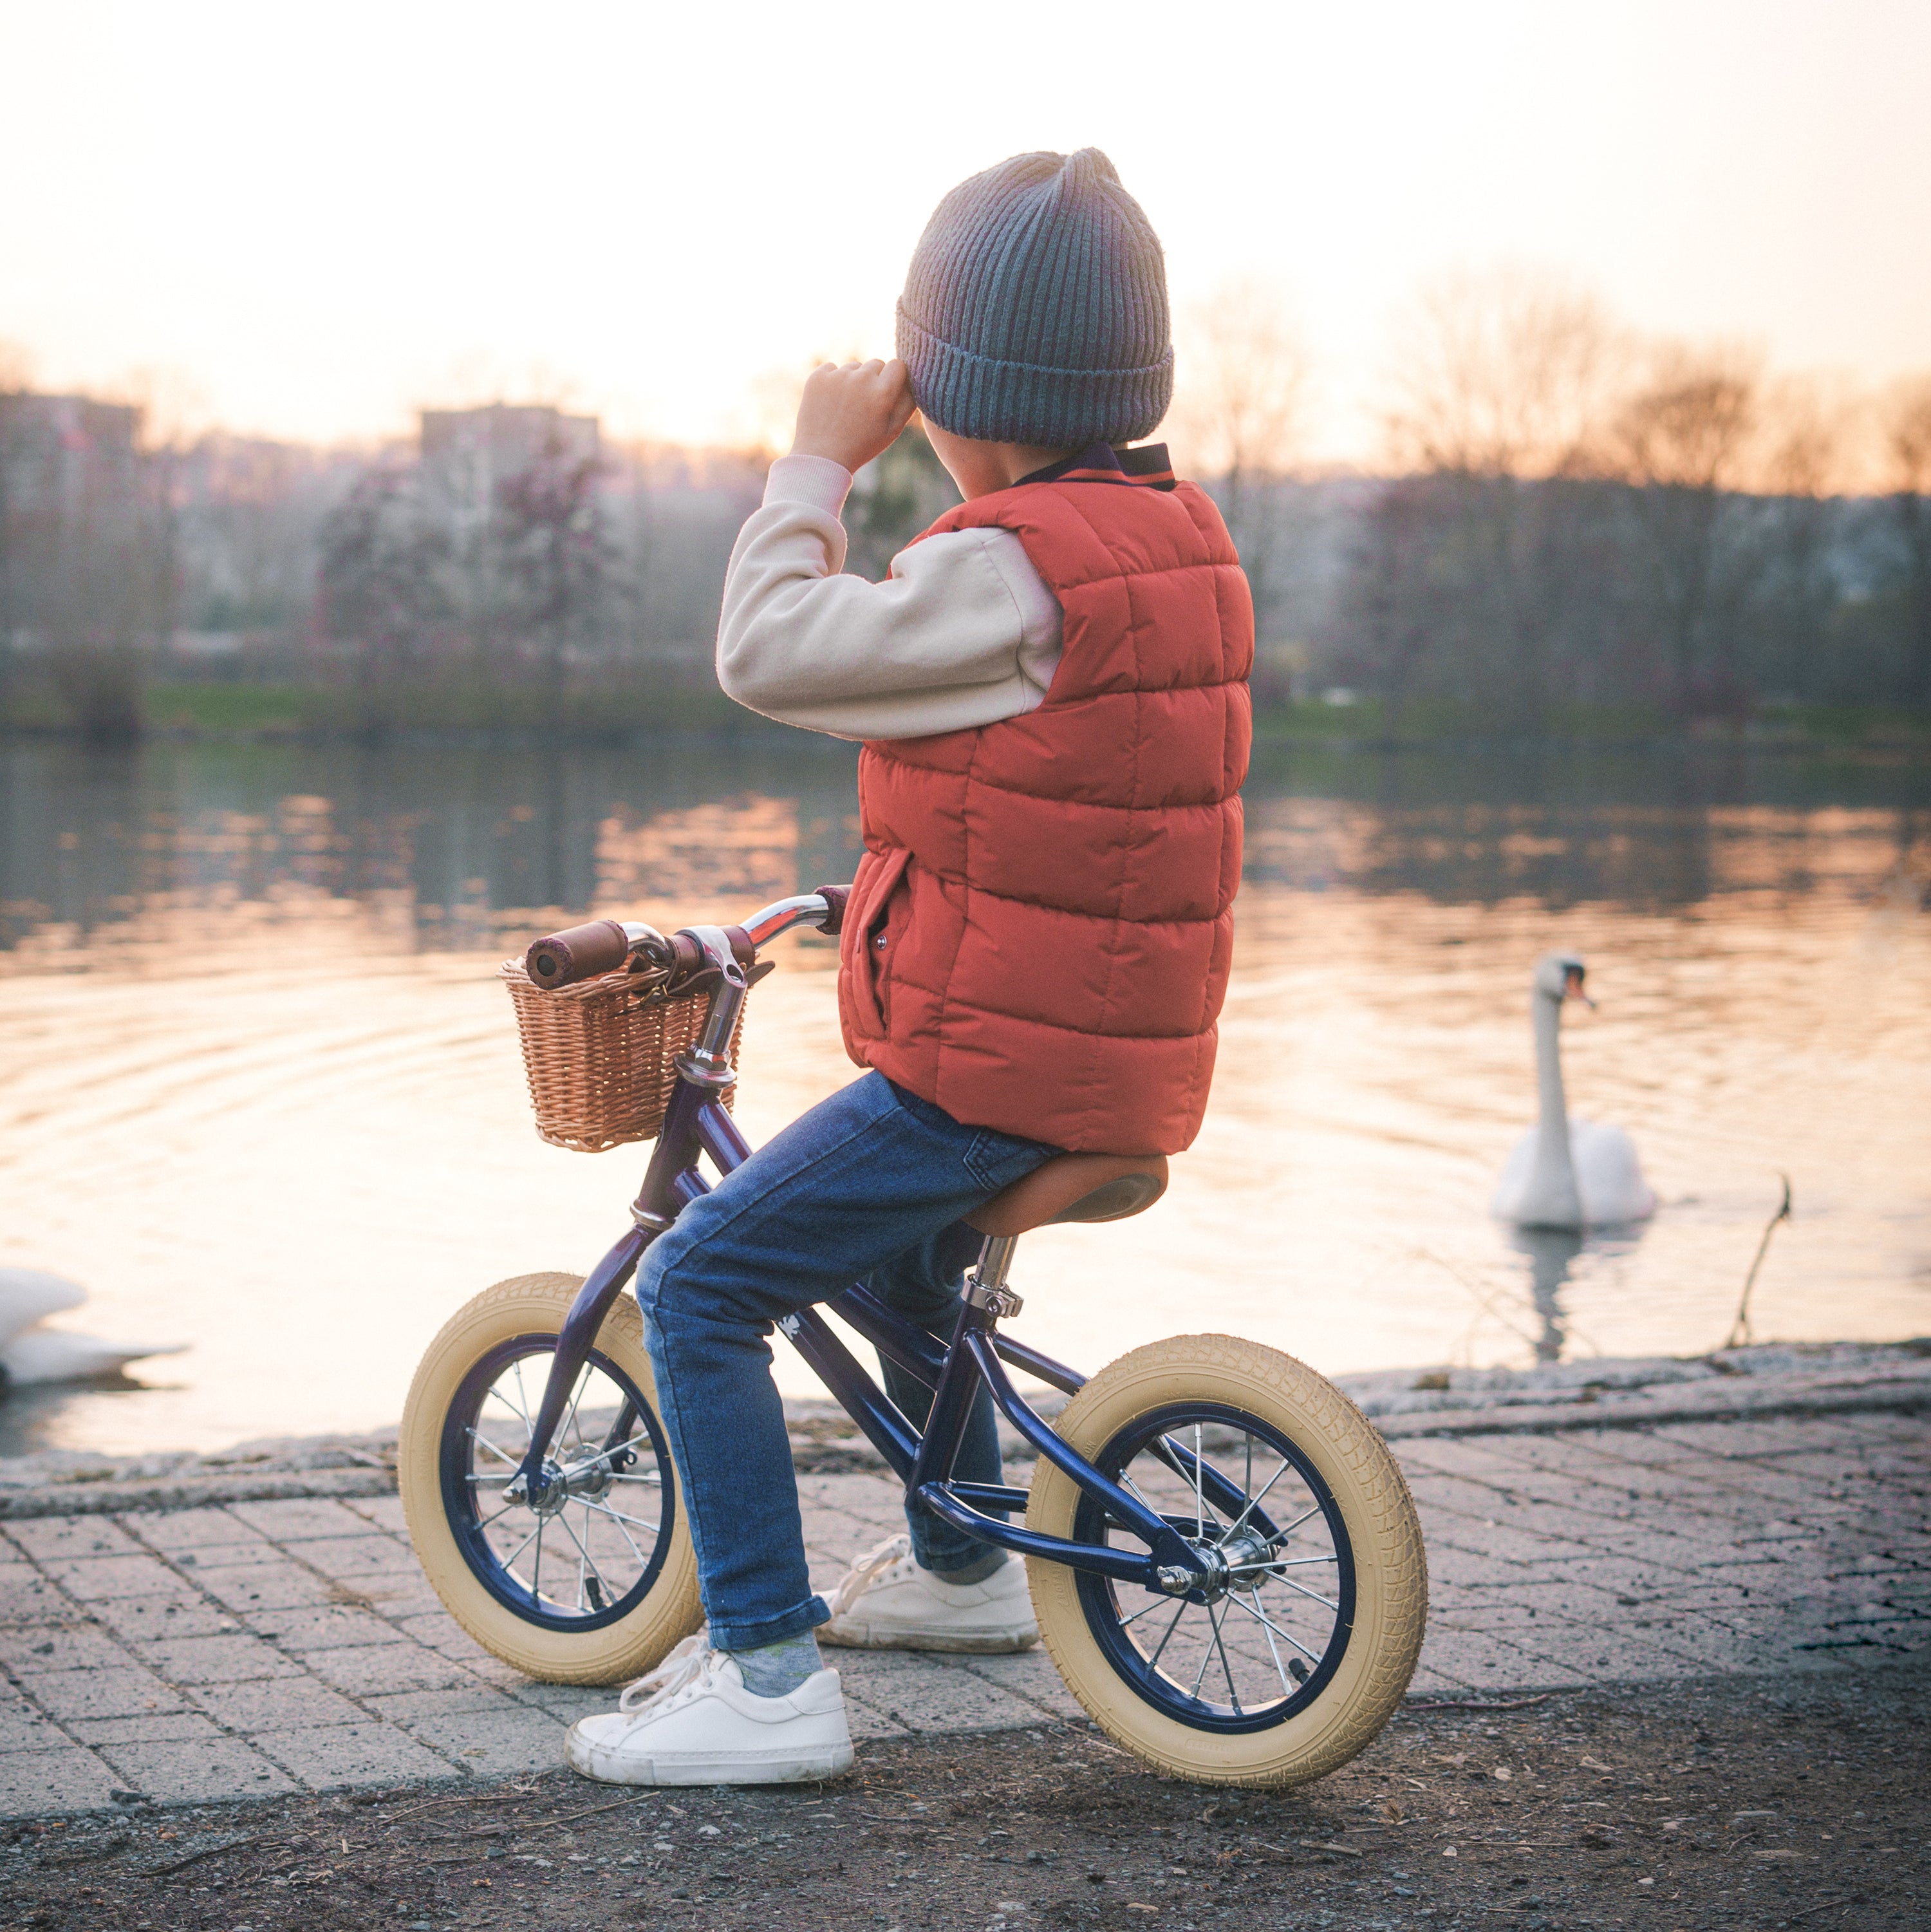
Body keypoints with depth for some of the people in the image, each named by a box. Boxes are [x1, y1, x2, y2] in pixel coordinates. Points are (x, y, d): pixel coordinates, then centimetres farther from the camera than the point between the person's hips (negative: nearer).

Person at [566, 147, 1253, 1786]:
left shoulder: (1014, 569, -22)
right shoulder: (1186, 538, 8)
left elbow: (767, 654, -19)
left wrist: (820, 462, -7)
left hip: (989, 1076, -10)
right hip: (1130, 1056, 10)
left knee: (699, 1284, -5)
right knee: (900, 1240, 34)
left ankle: (769, 1673, -6)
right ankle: (963, 1570, 46)